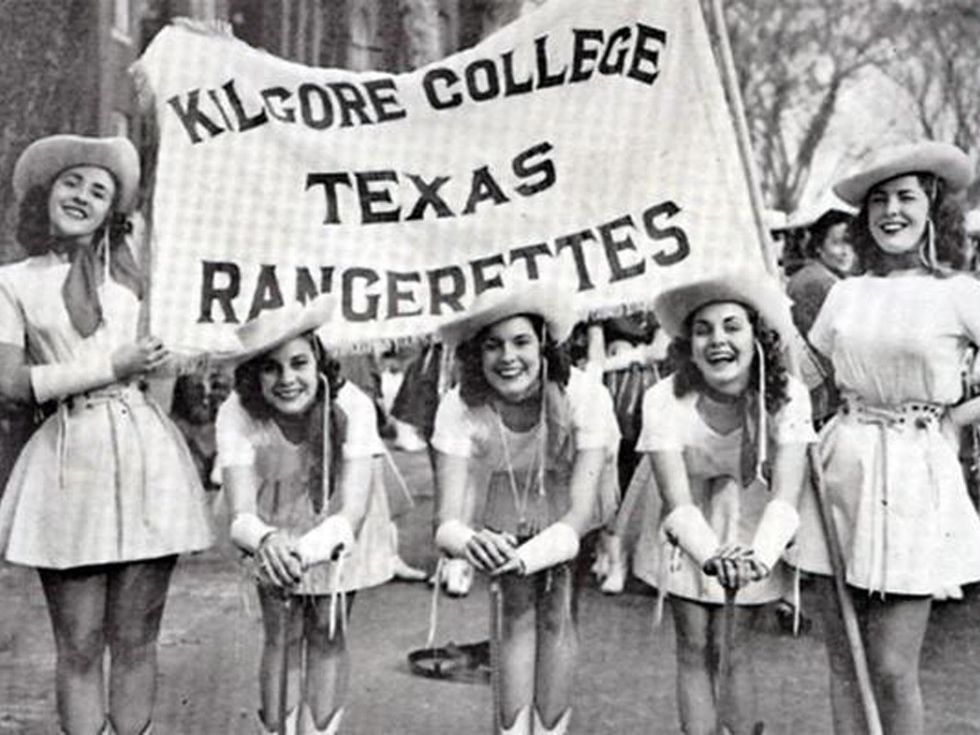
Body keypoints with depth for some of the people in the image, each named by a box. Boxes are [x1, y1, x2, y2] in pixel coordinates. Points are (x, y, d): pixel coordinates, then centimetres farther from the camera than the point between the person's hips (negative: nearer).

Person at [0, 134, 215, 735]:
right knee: (79, 648, 3)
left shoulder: (132, 268, 13)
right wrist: (113, 368, -6)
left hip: (145, 454, 1)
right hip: (69, 461, -1)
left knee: (135, 643, 5)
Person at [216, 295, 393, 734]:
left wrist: (306, 549, -59)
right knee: (281, 637, 1)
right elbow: (241, 514, -37)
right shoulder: (237, 415, -30)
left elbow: (352, 510, -39)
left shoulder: (351, 406, -34)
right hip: (275, 533, 1)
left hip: (336, 532, 0)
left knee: (327, 633, 6)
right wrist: (265, 540, -60)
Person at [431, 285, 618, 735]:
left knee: (556, 612, -12)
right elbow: (448, 519, -33)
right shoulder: (459, 408, -29)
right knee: (514, 613, -9)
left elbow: (580, 511, -34)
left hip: (570, 517, -1)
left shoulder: (585, 397, -33)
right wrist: (465, 541, -57)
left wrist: (529, 556, -52)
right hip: (506, 521, 1)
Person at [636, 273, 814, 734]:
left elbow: (785, 497, -26)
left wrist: (759, 554, -44)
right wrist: (712, 554, -44)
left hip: (753, 530, 0)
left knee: (736, 651, 1)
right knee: (695, 650, 2)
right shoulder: (664, 400, -25)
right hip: (690, 534, 0)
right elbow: (678, 501, -26)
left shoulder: (786, 396, -23)